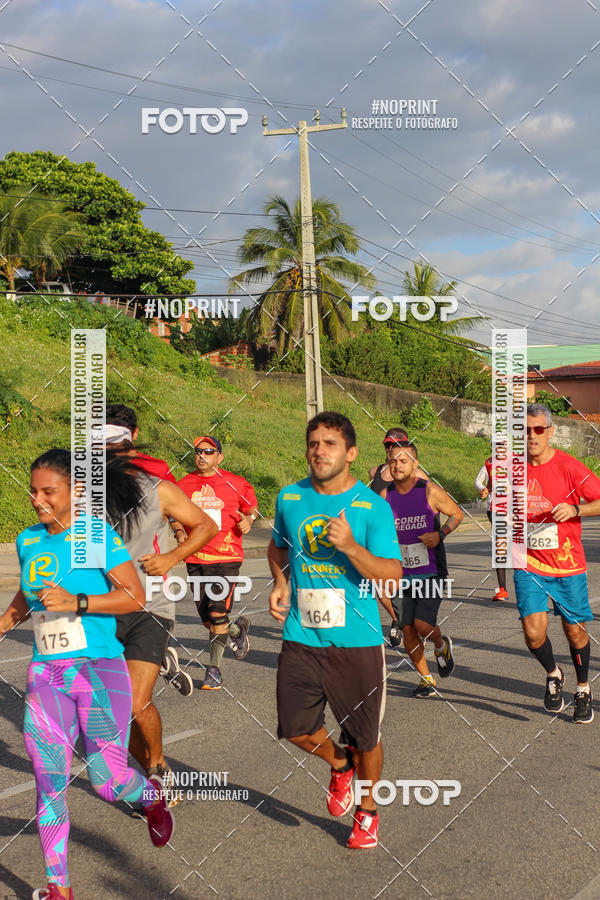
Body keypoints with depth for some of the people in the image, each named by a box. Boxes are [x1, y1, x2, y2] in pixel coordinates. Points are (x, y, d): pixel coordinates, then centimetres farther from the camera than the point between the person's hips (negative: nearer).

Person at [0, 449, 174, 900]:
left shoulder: (97, 535, -8)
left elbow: (136, 596, -12)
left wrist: (75, 603, -20)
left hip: (99, 669, -4)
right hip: (46, 675, 5)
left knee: (110, 782, -5)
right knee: (50, 782, -3)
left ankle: (154, 796, 32)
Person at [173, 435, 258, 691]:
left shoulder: (234, 483, 0)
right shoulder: (184, 485, 6)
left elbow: (252, 507, 14)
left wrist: (249, 519, -7)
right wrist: (179, 532, 0)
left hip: (226, 557, -4)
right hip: (195, 558, 4)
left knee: (217, 616, -14)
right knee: (208, 621, 9)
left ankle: (214, 669, 0)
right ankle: (237, 628, 42)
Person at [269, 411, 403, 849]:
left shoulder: (373, 507, -8)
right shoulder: (290, 498, 4)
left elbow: (392, 575, -13)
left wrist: (350, 546, -27)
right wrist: (280, 582, 6)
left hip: (358, 641, -3)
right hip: (301, 638, 3)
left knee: (366, 739, 7)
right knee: (296, 728, -3)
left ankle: (367, 811, 32)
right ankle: (338, 764, 30)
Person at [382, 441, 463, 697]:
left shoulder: (430, 491, -8)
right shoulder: (385, 496, 1)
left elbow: (457, 514, 4)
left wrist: (440, 534, -12)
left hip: (431, 572, -3)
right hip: (401, 574, 3)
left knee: (423, 624, -15)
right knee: (407, 629, 2)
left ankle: (441, 646, 21)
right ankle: (426, 678, 20)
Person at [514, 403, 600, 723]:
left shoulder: (569, 467, -10)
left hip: (567, 565, -1)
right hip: (529, 564, 1)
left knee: (574, 630, 9)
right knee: (534, 634, -11)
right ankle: (553, 675, 21)